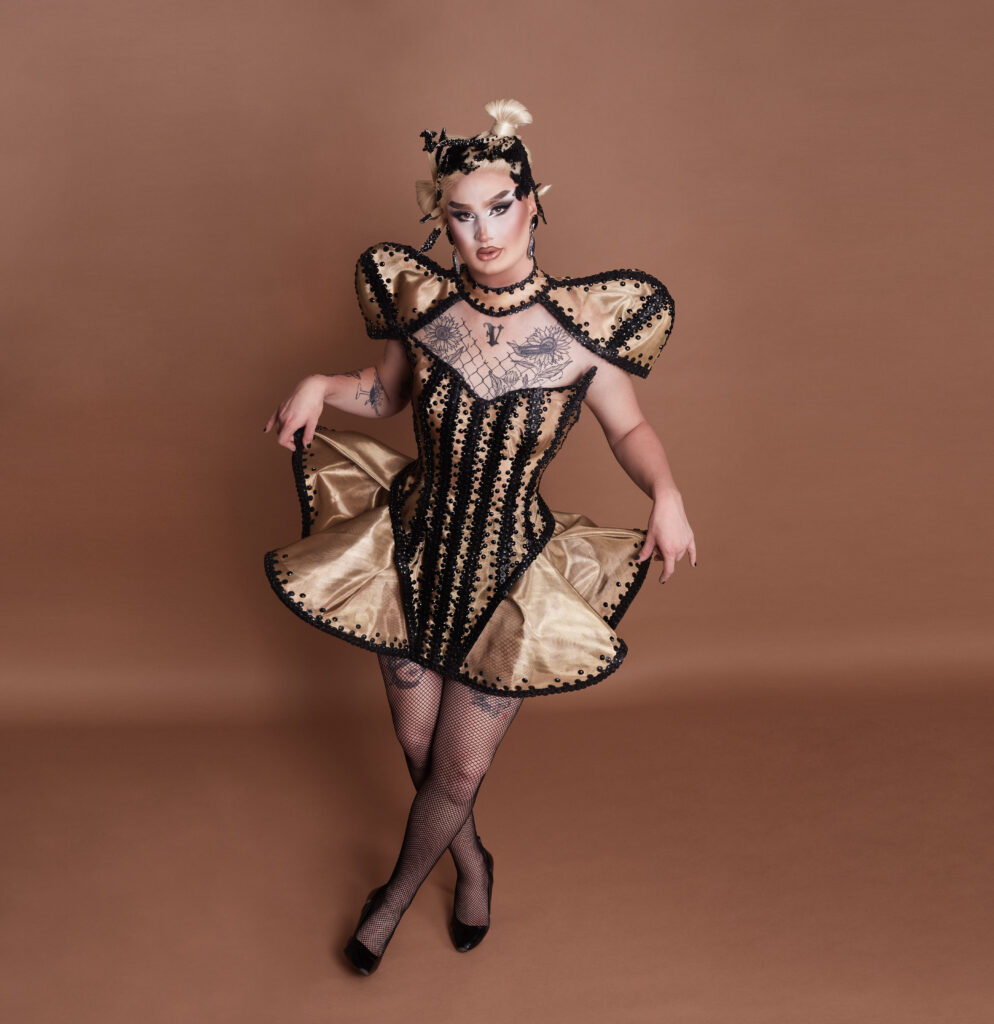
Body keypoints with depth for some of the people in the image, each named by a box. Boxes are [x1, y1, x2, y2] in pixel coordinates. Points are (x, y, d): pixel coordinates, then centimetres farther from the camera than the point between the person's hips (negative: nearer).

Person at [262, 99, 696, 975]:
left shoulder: (581, 324, -16)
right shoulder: (421, 302, -10)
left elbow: (630, 428, -3)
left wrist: (666, 492, -22)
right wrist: (320, 386, -11)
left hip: (511, 575, -2)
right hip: (413, 553, 2)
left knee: (459, 771, 10)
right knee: (419, 747, 18)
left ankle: (399, 892, 42)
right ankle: (472, 863, 50)